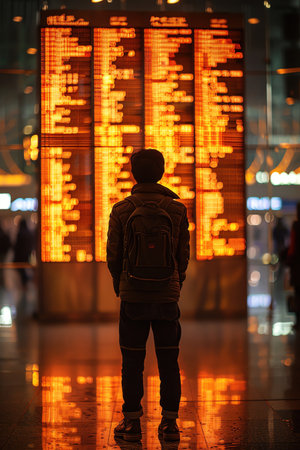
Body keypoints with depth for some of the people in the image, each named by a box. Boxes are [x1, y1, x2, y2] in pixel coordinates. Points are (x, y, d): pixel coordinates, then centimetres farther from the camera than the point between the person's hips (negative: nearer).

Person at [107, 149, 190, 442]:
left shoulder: (121, 210, -3)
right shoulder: (177, 209, 0)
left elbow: (113, 256, 0)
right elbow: (184, 255, 4)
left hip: (132, 295, -1)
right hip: (167, 295, 1)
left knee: (132, 361, 6)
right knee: (168, 361, 7)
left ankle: (131, 421, 11)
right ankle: (169, 423, 10)